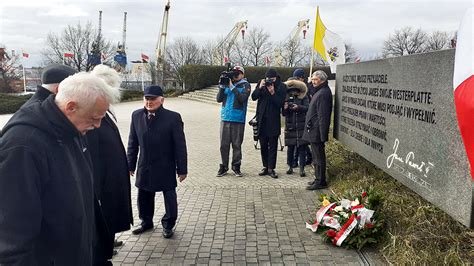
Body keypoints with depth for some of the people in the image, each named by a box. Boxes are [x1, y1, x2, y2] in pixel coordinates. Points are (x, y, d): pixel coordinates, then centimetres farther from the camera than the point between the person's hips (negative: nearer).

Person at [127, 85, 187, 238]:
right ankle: (146, 222, 39)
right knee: (144, 197, 16)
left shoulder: (173, 118, -13)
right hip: (144, 167, 4)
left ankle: (168, 225, 31)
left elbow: (180, 145, -10)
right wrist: (130, 165, 6)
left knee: (169, 197, 10)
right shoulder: (137, 116, -2)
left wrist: (182, 169, -9)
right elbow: (133, 143, 5)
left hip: (166, 168, -3)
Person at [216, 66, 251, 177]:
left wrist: (232, 87, -16)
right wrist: (222, 86, -8)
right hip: (225, 118, 3)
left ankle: (236, 166, 13)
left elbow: (243, 98, -14)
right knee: (224, 144, 4)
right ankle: (224, 166, 13)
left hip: (238, 119, -3)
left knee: (237, 144, 3)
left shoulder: (245, 85, 3)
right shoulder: (227, 83, 11)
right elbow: (219, 99, 5)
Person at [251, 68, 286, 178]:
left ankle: (271, 168, 4)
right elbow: (254, 97, -4)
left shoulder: (282, 87, -4)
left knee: (272, 145, -1)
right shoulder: (262, 83, 4)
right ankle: (265, 167, 19)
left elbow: (280, 103, -11)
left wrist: (272, 93, -22)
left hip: (274, 120, -3)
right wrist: (260, 87, -17)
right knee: (263, 145, 9)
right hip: (262, 119, 3)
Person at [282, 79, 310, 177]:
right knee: (290, 147, 9)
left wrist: (298, 107, -28)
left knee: (302, 147, -1)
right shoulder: (286, 98, 7)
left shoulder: (303, 97, 2)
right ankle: (290, 166, 21)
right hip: (290, 127, 2)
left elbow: (307, 108, -11)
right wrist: (284, 109, -19)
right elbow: (283, 113, 3)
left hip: (301, 126, -2)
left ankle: (302, 168, 2)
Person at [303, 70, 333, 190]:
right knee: (317, 156, 17)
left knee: (319, 157, -3)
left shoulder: (323, 93, -18)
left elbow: (323, 116, -22)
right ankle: (318, 179, 27)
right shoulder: (320, 91, 16)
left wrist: (322, 134, -24)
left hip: (317, 131, -11)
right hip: (314, 131, 11)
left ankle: (320, 181, 5)